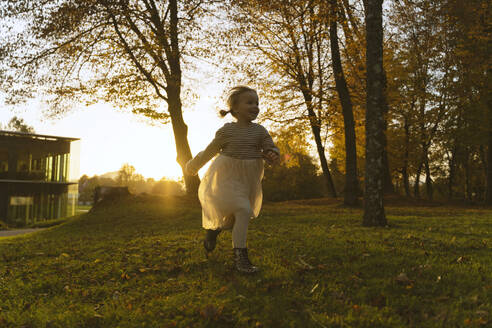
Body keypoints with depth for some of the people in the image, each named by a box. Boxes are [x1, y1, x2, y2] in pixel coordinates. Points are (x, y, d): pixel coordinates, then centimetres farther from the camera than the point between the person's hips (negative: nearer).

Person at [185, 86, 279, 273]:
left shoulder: (259, 131, 0)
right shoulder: (227, 130, -9)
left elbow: (271, 148, 0)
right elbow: (210, 151, 3)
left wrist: (272, 155, -25)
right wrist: (193, 167, 13)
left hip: (248, 178, 5)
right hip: (229, 176, -5)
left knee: (232, 217, 16)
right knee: (243, 211, -22)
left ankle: (213, 230, 46)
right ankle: (240, 257, -16)